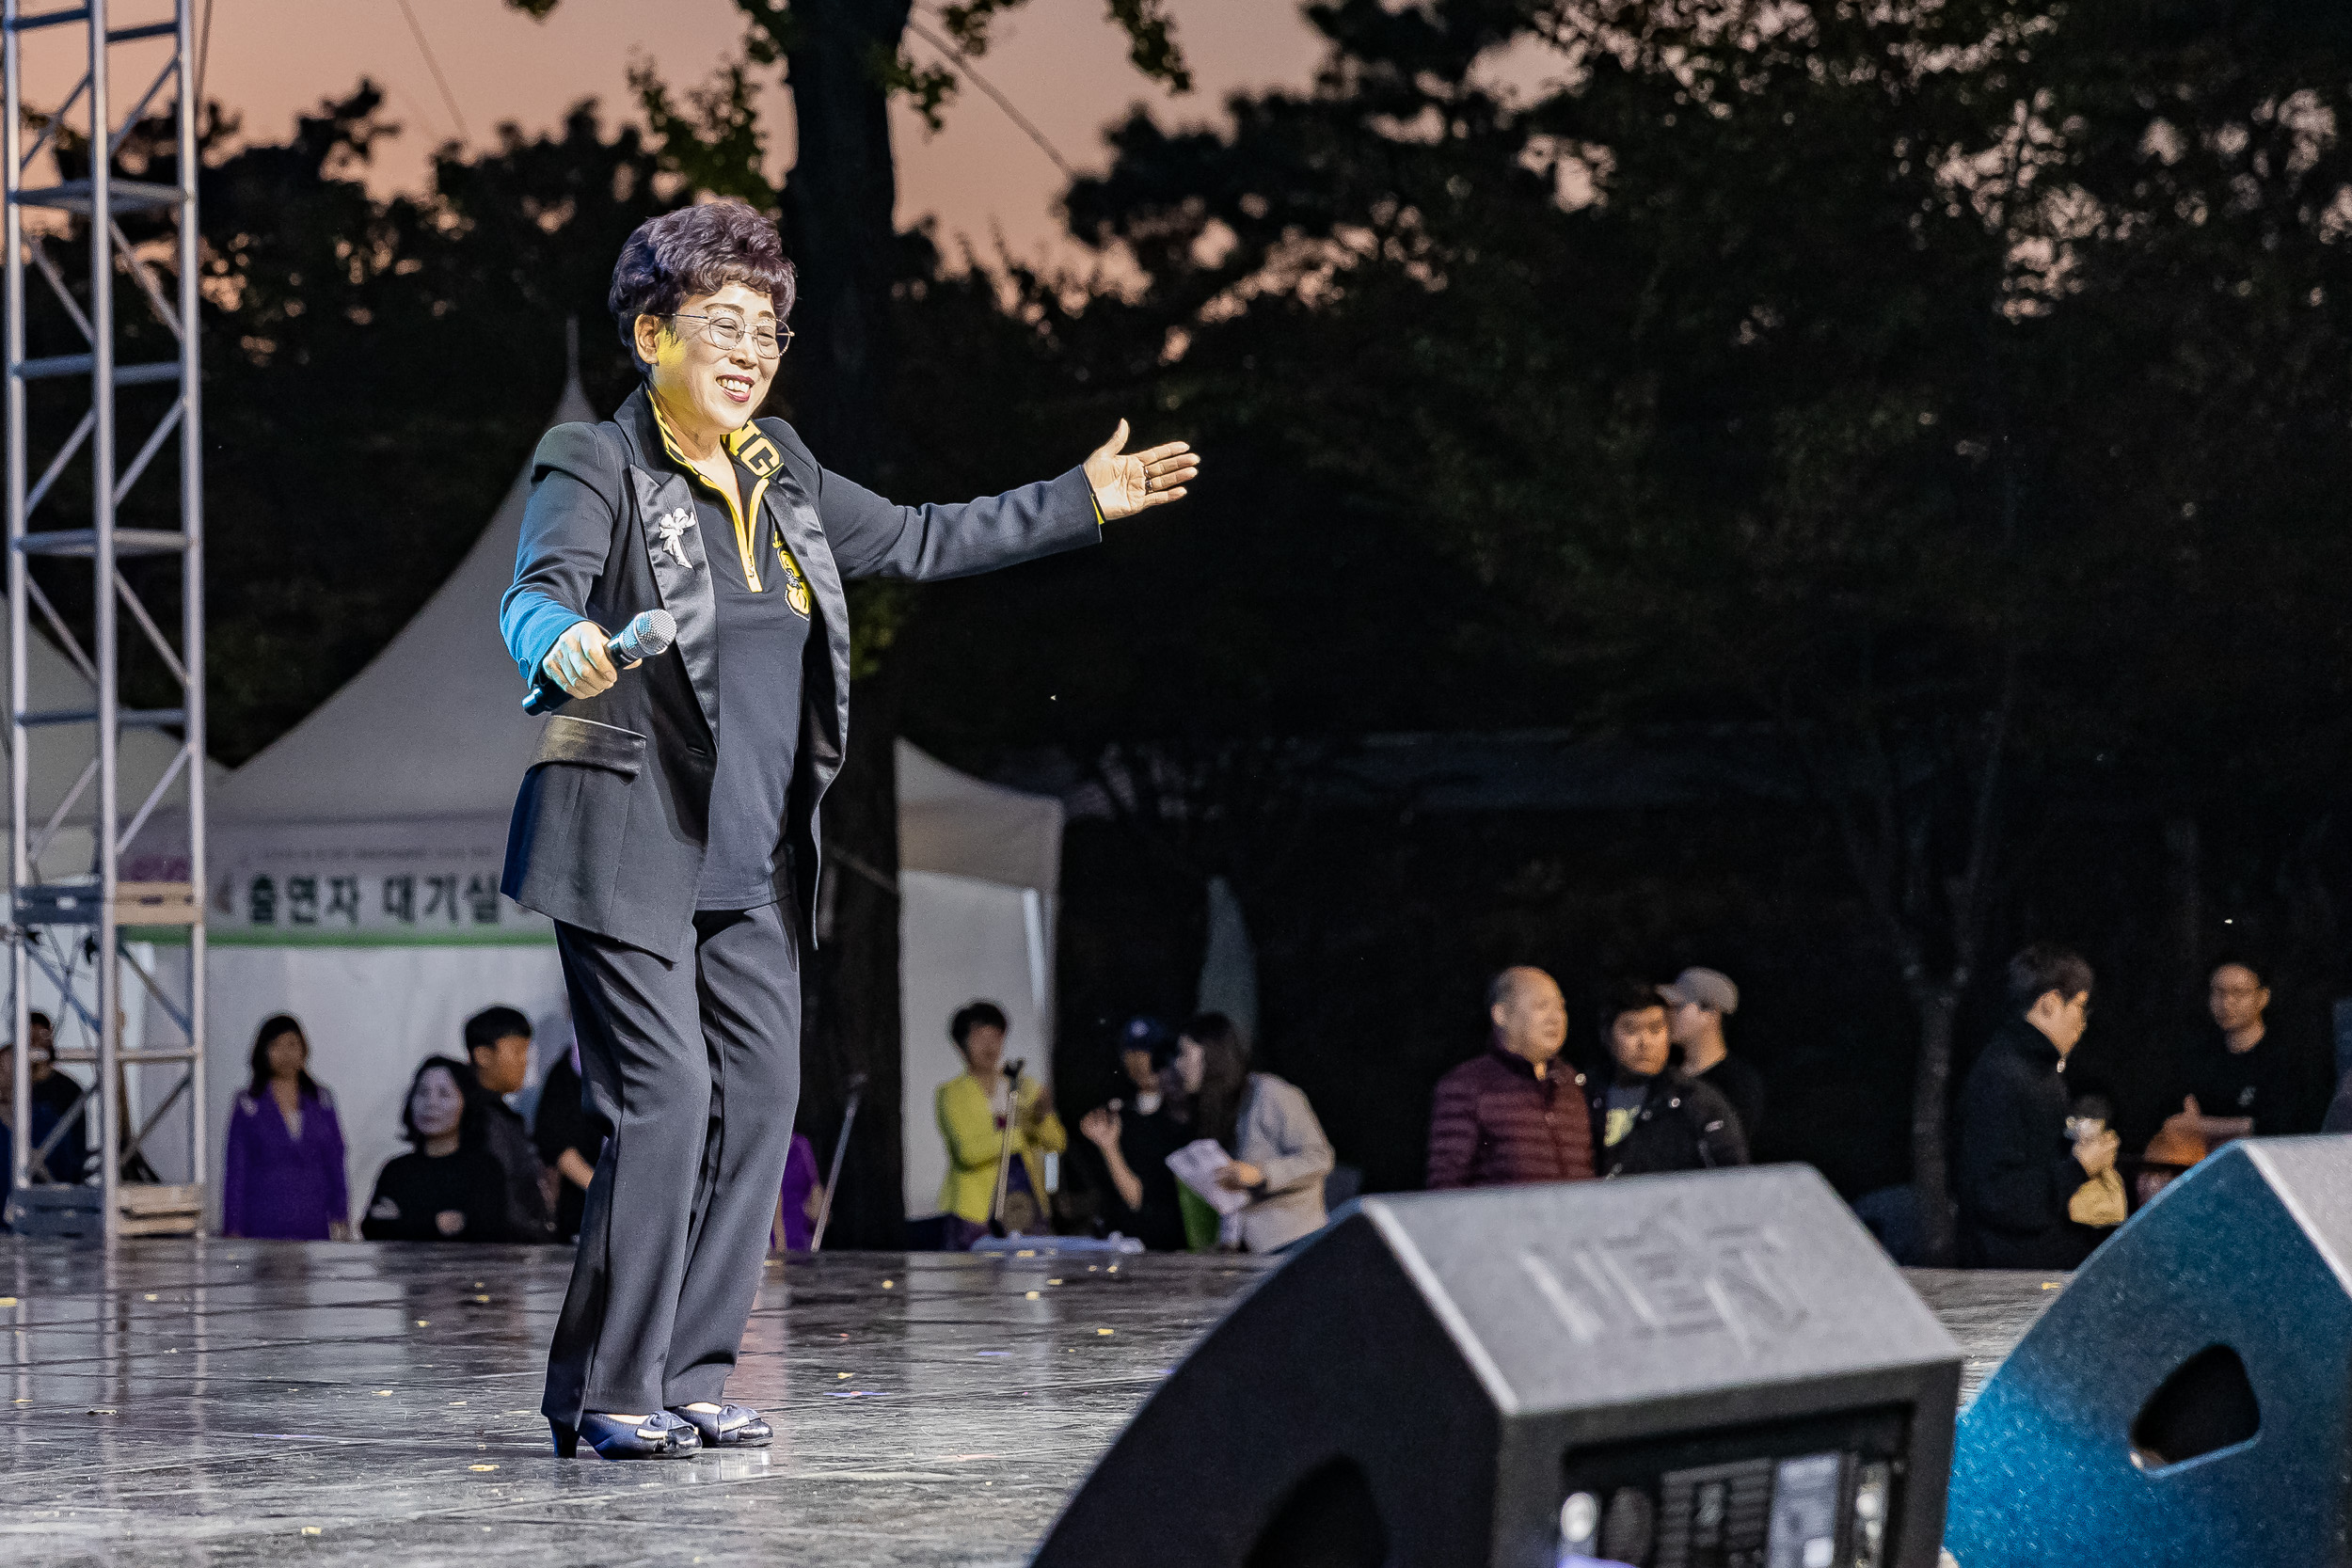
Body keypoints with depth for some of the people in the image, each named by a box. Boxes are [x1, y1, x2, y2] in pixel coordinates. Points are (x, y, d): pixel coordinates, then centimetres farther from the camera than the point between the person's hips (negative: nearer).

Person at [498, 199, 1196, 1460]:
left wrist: (1083, 501, 24)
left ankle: (687, 1380, 13)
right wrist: (564, 646, -48)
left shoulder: (779, 472, 13)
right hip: (630, 851, -7)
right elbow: (538, 589, -24)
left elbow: (916, 541, 24)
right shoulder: (595, 468, -8)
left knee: (760, 1099, 4)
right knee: (665, 1102, -14)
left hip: (750, 861, 7)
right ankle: (603, 1393, -4)